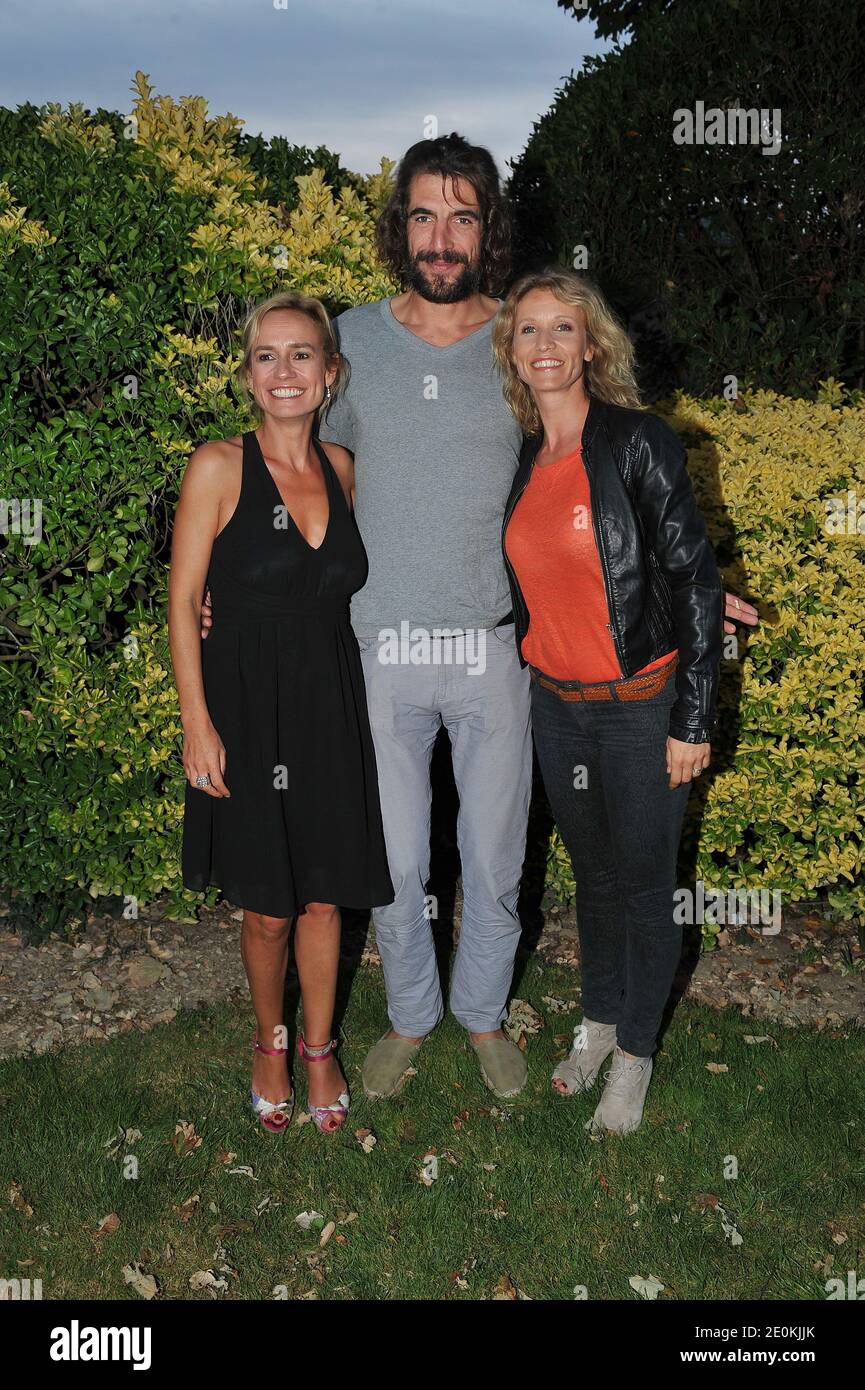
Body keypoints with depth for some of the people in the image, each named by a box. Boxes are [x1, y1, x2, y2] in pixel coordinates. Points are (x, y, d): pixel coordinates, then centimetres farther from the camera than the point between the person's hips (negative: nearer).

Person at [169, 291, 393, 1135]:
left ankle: (319, 1048, 33)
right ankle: (269, 1042, 35)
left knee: (325, 896, 12)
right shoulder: (218, 468, -8)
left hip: (331, 706, 4)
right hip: (247, 704, -3)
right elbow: (183, 601, -8)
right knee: (267, 907, 8)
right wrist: (197, 722, -13)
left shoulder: (340, 468, 6)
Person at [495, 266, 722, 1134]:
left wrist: (693, 721, -14)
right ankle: (597, 1021, 40)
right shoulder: (520, 459, 4)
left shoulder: (639, 443, -13)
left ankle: (633, 1054, 28)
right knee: (591, 873, 20)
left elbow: (696, 582, -13)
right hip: (556, 704, 5)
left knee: (643, 886, 8)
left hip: (641, 705, -5)